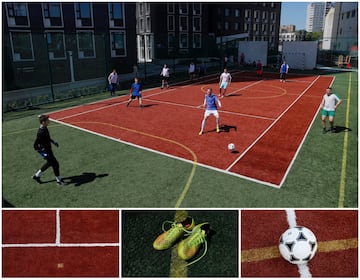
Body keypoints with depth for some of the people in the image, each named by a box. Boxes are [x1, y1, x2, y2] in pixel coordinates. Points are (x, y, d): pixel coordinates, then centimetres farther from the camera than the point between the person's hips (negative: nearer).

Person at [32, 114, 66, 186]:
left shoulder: (45, 128, -3)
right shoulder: (41, 132, -30)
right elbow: (35, 146, -27)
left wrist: (53, 141, 16)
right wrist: (43, 153, -25)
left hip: (48, 149, 10)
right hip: (45, 151, -10)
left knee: (50, 163, 26)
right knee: (55, 164, 2)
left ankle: (37, 175, 41)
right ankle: (59, 180, 20)